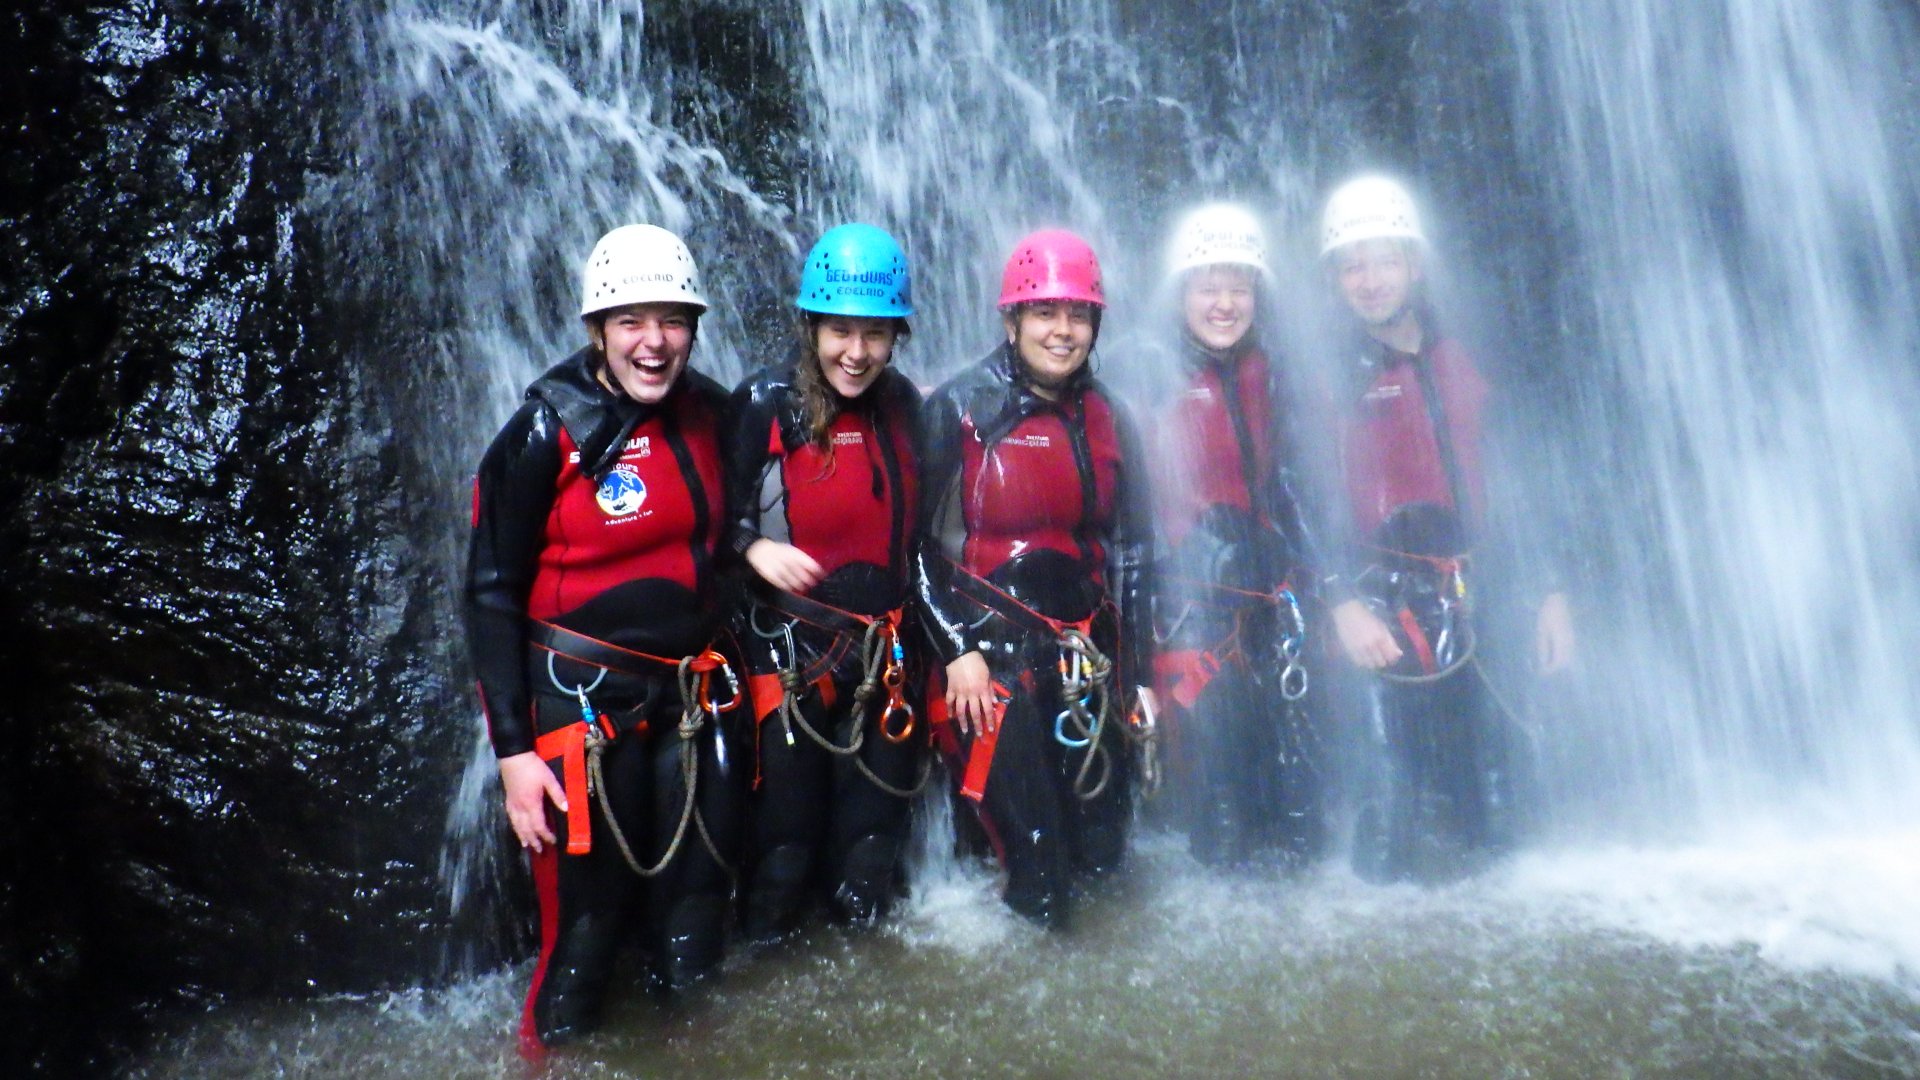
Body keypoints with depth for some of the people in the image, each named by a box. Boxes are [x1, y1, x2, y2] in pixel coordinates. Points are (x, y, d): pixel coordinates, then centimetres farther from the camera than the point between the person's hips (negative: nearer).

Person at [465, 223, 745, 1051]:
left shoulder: (708, 412, 1)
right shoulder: (547, 433, -12)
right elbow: (493, 593, -10)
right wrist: (513, 750, -13)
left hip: (694, 696, 5)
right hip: (585, 702, -5)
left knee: (699, 914, 16)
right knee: (588, 921, 0)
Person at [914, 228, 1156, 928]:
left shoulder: (1106, 419, 9)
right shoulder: (959, 408, -5)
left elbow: (1130, 550, 13)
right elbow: (919, 540, -6)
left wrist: (1139, 673, 12)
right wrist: (957, 651, -12)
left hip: (1087, 651, 5)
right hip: (986, 647, -5)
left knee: (1099, 848, 6)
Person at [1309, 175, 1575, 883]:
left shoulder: (1462, 361, 12)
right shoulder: (1328, 376, 0)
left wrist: (1549, 593, 9)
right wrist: (1343, 604, -19)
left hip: (1482, 611, 4)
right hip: (1391, 618, -4)